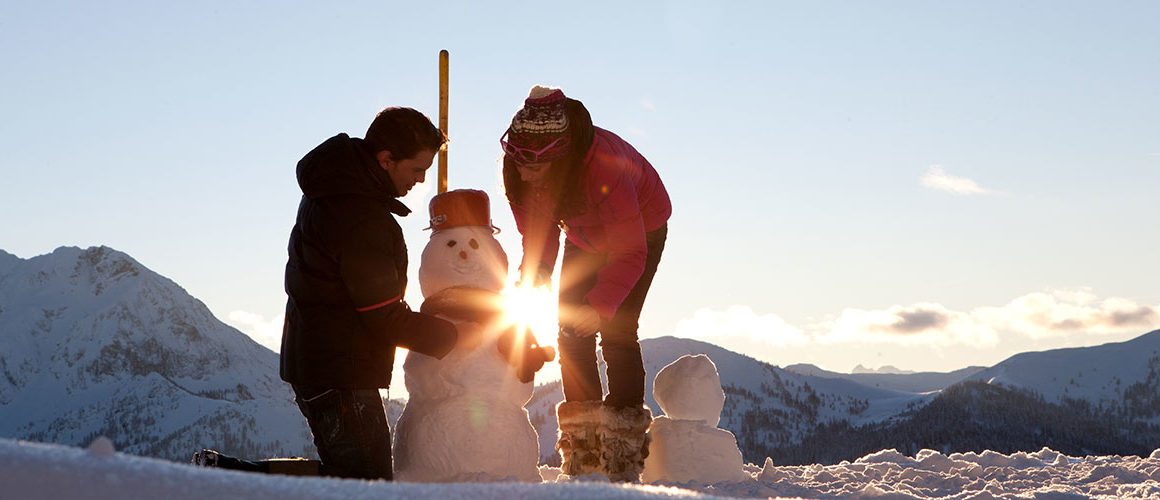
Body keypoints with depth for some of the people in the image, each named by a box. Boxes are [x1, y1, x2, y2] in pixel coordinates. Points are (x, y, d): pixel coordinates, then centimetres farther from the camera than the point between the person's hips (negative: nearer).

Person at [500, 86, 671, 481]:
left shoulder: (604, 165, -43)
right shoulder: (519, 171, -25)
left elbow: (630, 253, -39)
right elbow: (537, 237, -12)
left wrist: (600, 306, -50)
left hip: (642, 230, -5)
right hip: (584, 237, 6)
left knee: (616, 331, -17)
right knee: (571, 334, -5)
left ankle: (624, 459, -13)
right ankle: (582, 456, 1)